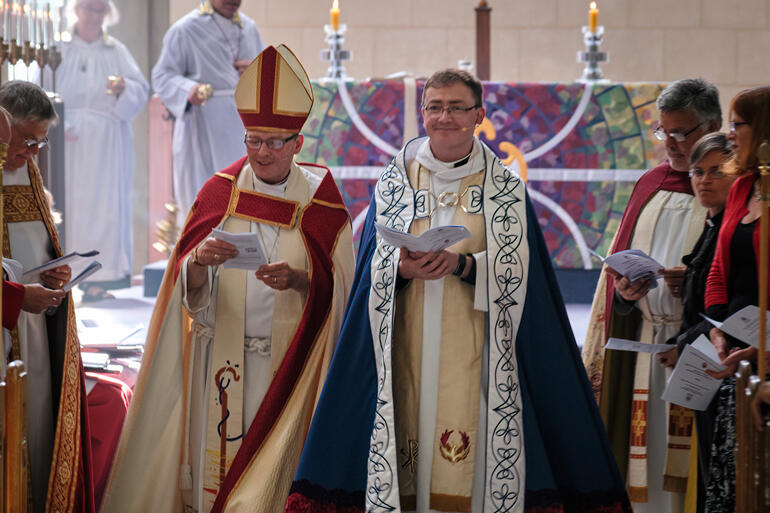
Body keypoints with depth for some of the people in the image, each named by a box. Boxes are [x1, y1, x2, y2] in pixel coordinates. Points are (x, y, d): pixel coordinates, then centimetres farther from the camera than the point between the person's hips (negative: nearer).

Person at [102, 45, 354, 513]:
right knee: (217, 464, 1)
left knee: (273, 470, 0)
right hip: (223, 357, 1)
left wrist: (297, 280, -21)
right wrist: (200, 261, -22)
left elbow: (338, 285, -2)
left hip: (289, 362, -1)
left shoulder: (320, 200, 1)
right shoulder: (220, 191, 4)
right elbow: (189, 287, 0)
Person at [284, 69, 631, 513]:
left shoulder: (506, 189, 7)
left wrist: (462, 264, -20)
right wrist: (402, 269, -17)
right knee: (409, 451, -4)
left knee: (471, 470, -7)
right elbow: (373, 272, 5)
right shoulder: (394, 182, 11)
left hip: (474, 355, -1)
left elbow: (514, 273, -2)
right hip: (408, 352, 1)